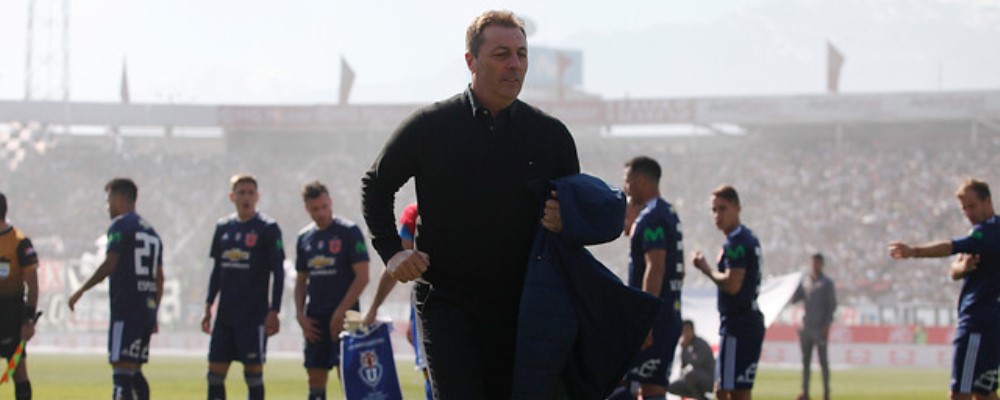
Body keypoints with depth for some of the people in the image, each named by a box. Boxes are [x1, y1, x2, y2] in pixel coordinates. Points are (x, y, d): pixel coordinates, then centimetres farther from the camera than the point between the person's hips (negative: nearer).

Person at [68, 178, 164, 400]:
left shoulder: (121, 225, -4)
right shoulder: (151, 231, 21)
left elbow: (109, 265, -14)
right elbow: (159, 279, 21)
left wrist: (81, 291, -8)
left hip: (126, 309, -8)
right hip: (148, 308, 8)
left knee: (122, 370, -12)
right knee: (134, 372, 13)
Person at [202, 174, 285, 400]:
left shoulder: (268, 228, -4)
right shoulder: (223, 228, 12)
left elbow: (278, 273, -5)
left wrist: (274, 312, -12)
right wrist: (208, 307, 14)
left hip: (254, 314, -5)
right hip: (225, 314, 5)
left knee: (253, 372, -4)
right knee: (215, 372, 3)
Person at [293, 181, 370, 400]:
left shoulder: (349, 232, -4)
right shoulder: (304, 237, 13)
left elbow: (362, 277, -9)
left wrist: (340, 312, -14)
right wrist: (300, 314, 4)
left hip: (344, 316, -6)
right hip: (314, 318, 6)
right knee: (316, 380, 5)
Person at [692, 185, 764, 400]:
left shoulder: (736, 243, -14)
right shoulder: (749, 239, 18)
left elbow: (732, 284, -22)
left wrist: (707, 270, -9)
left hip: (737, 325, -11)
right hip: (752, 322, 11)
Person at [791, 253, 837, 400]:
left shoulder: (827, 283, 1)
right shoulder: (805, 282, 15)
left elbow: (832, 304, -3)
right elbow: (794, 299, 12)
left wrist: (827, 325, -12)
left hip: (820, 327, -5)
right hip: (806, 326, 5)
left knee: (823, 360, -5)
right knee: (805, 360, 4)